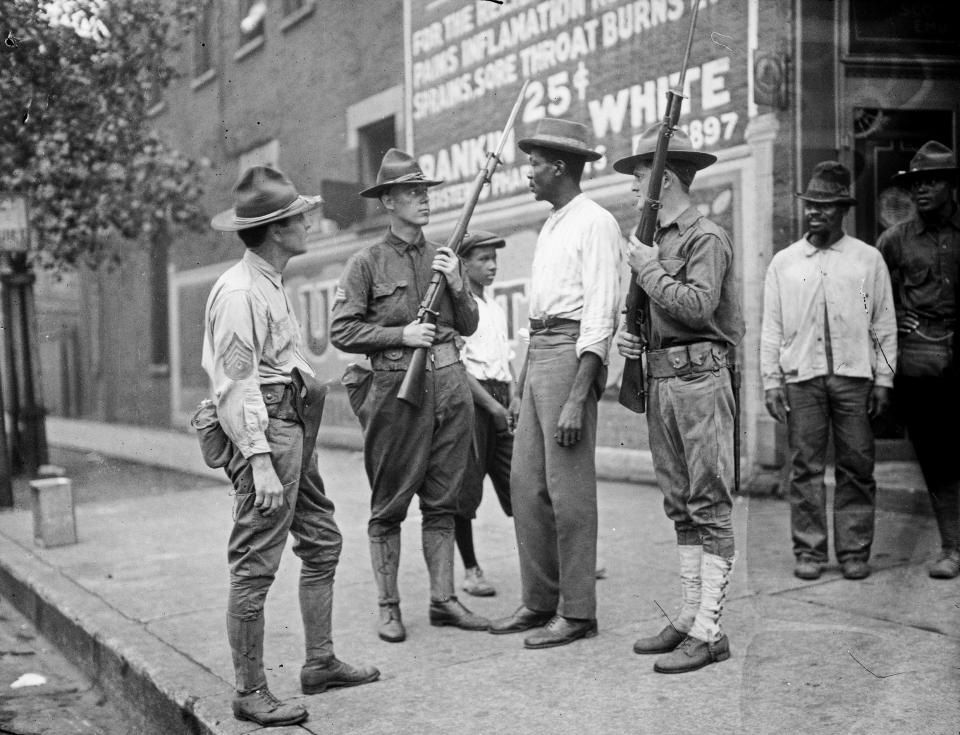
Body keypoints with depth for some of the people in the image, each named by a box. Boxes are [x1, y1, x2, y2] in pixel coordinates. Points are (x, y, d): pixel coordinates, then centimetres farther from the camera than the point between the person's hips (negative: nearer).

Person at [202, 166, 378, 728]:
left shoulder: (272, 284, 18)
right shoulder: (239, 292, -14)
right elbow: (235, 385, -18)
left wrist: (302, 442, 17)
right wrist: (259, 460, -23)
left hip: (296, 426, 11)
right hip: (265, 430, -11)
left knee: (323, 543, 15)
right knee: (255, 565, -4)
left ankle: (320, 663, 26)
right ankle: (250, 692, 5)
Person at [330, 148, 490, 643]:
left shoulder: (443, 258, 13)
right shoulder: (367, 263, -1)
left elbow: (469, 325, 14)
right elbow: (342, 332, -5)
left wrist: (456, 284, -3)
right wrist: (401, 334, -13)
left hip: (450, 384, 5)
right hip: (397, 388, -4)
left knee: (442, 501, 10)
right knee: (389, 505, 3)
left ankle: (443, 600, 18)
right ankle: (389, 607, 14)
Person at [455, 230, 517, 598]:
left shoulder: (497, 308, 18)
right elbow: (457, 366, -12)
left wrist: (513, 403, 6)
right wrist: (492, 405, -14)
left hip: (500, 403, 7)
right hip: (470, 401, -7)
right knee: (465, 488, -1)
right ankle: (471, 570, 9)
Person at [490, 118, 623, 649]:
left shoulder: (595, 223, -9)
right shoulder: (551, 225, 20)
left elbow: (600, 316, -16)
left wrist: (576, 400, -22)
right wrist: (525, 372, 19)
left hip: (572, 355, -9)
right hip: (538, 353, 9)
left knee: (568, 490, -4)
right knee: (526, 482, 10)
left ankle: (578, 612, 7)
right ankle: (539, 601, 21)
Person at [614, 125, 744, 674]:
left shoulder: (707, 237, -7)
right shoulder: (655, 238, 19)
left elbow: (696, 306, -21)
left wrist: (649, 268, -11)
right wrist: (629, 336, 6)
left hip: (699, 377, -9)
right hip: (660, 379, 9)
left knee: (710, 507, -5)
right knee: (681, 506, 11)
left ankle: (710, 632, -2)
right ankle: (691, 617, 19)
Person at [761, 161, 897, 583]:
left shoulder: (869, 259, 9)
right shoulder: (783, 263, 11)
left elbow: (884, 324, 9)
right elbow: (771, 328, 9)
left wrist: (883, 378, 3)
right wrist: (771, 382, 3)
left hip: (854, 376, 0)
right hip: (801, 377, 0)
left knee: (857, 467, 1)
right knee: (805, 466, -1)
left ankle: (854, 551, 10)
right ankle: (809, 551, 7)